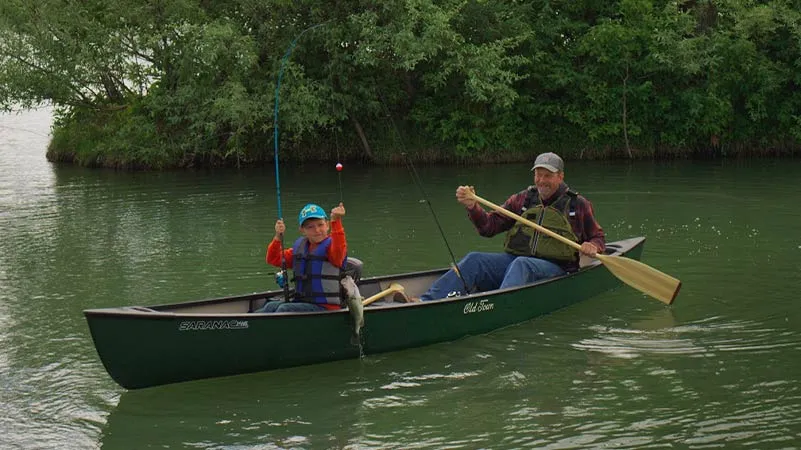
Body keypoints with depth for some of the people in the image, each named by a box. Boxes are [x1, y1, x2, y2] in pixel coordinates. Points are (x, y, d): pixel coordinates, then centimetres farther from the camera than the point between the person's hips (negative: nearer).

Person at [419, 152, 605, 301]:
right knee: (474, 260, -23)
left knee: (521, 264, -37)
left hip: (552, 267, -3)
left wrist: (592, 246, -7)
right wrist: (472, 206, -10)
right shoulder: (522, 199, 16)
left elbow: (599, 238, 18)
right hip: (513, 259, 3)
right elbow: (489, 227, 9)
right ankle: (423, 303, -38)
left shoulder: (578, 205, 10)